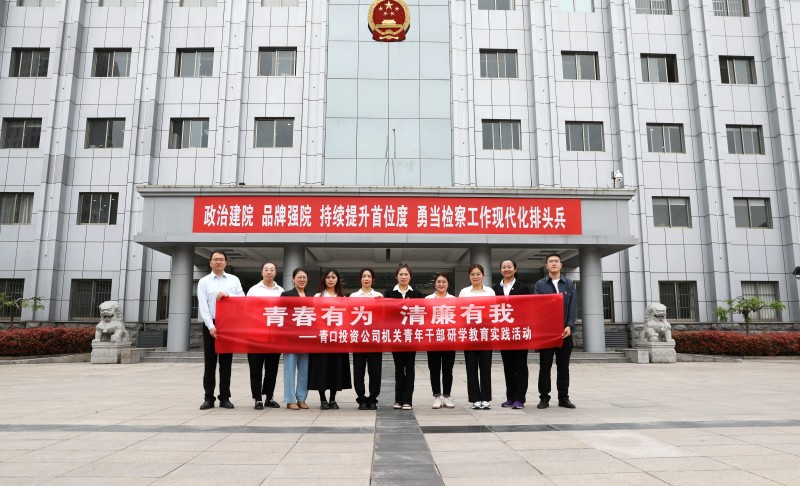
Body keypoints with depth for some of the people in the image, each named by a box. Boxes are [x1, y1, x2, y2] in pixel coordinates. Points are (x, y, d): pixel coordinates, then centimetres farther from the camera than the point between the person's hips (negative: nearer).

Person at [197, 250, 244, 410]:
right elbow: (203, 306, -6)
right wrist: (211, 326, -15)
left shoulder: (234, 280, 9)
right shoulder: (204, 282, 3)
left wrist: (228, 295, -14)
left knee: (226, 362, 5)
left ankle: (225, 397, 11)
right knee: (210, 362, 3)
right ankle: (209, 398, 9)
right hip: (210, 325, -1)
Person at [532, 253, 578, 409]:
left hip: (565, 331, 2)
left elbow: (573, 307, 3)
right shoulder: (540, 285, 5)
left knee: (563, 366, 8)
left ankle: (564, 398, 17)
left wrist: (569, 326, -9)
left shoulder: (569, 284, 9)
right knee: (545, 366, 3)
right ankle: (544, 398, 11)